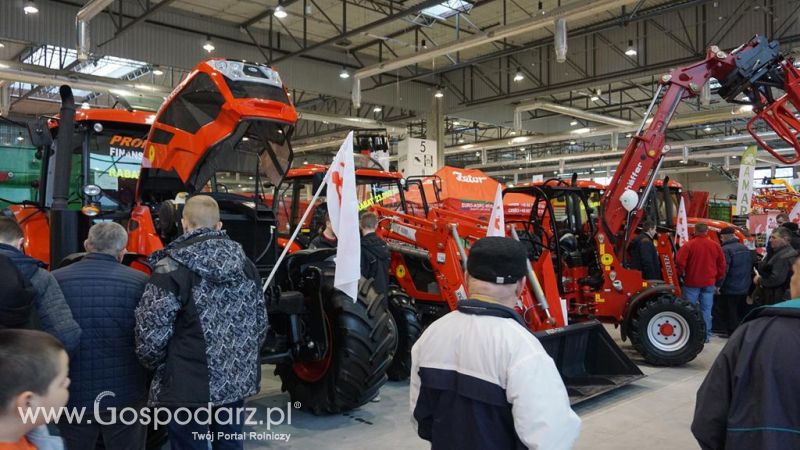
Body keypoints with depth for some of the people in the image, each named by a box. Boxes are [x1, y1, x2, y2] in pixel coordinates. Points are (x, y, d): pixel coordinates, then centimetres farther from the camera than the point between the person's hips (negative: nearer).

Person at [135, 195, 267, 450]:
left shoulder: (172, 267, -14)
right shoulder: (245, 264, 4)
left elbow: (152, 334, -15)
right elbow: (260, 323, 9)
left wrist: (155, 365, 5)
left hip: (189, 387, -5)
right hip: (238, 380, 6)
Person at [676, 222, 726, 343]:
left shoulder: (689, 245, -11)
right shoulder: (715, 245, 3)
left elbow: (680, 262, -14)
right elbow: (722, 264, 9)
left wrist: (681, 274, 5)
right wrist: (717, 280, 20)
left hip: (692, 282, -3)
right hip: (709, 283, 3)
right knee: (706, 310, 8)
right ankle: (706, 335, 11)